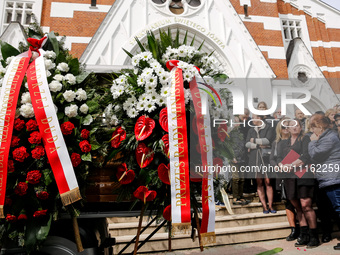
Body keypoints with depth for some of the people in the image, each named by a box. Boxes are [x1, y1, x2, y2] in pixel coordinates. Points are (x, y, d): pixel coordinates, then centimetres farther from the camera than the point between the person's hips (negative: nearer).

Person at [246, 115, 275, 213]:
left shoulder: (269, 128, 5)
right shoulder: (251, 130, 18)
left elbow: (268, 140, -11)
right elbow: (247, 144, 6)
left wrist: (254, 140, -2)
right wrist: (259, 145, -7)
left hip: (266, 158, -3)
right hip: (254, 159, 3)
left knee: (268, 182, -6)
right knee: (259, 183, 1)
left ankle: (270, 206, 3)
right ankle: (264, 206, 7)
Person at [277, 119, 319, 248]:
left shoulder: (305, 139, 8)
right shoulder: (283, 144, 21)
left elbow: (305, 157, -6)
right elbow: (279, 159, 10)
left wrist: (291, 165, -11)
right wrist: (283, 166, -11)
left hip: (303, 174, -4)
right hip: (289, 177, 4)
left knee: (306, 205, -10)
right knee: (297, 207, 6)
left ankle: (314, 236, 2)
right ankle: (304, 235, 14)